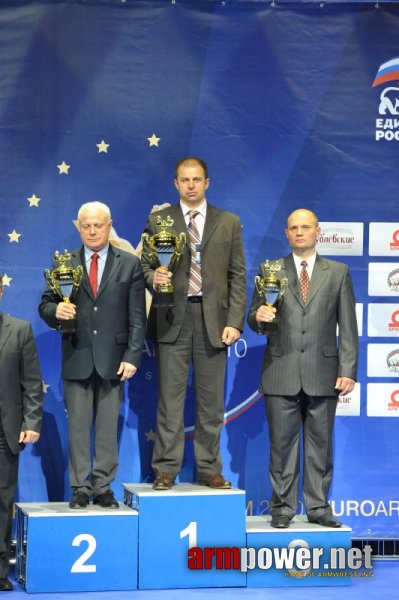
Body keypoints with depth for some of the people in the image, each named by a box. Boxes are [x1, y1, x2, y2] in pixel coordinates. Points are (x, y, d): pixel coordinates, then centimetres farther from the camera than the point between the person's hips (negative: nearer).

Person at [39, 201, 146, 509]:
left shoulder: (129, 264, 5)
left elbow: (137, 316, 2)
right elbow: (45, 305, 7)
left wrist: (132, 356, -7)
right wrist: (55, 310, -17)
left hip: (113, 359, 0)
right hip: (76, 359, 1)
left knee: (108, 427, 4)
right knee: (78, 427, 3)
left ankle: (103, 488, 11)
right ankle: (80, 488, 9)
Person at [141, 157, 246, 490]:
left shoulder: (229, 222, 9)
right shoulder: (158, 221, 7)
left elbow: (237, 276, 6)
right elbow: (145, 265, 8)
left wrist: (235, 321, -3)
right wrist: (154, 277, -16)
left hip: (212, 320, 1)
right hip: (173, 318, -1)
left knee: (211, 400, 5)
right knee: (170, 397, 0)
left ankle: (209, 469, 12)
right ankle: (166, 469, 6)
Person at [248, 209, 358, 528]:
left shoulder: (338, 272, 8)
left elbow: (348, 327, 4)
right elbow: (254, 319, 8)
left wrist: (348, 370, -4)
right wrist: (259, 316, -17)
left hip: (322, 374, 0)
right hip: (281, 373, 0)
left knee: (320, 444, 4)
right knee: (282, 443, 2)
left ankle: (318, 507, 13)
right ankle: (283, 507, 10)